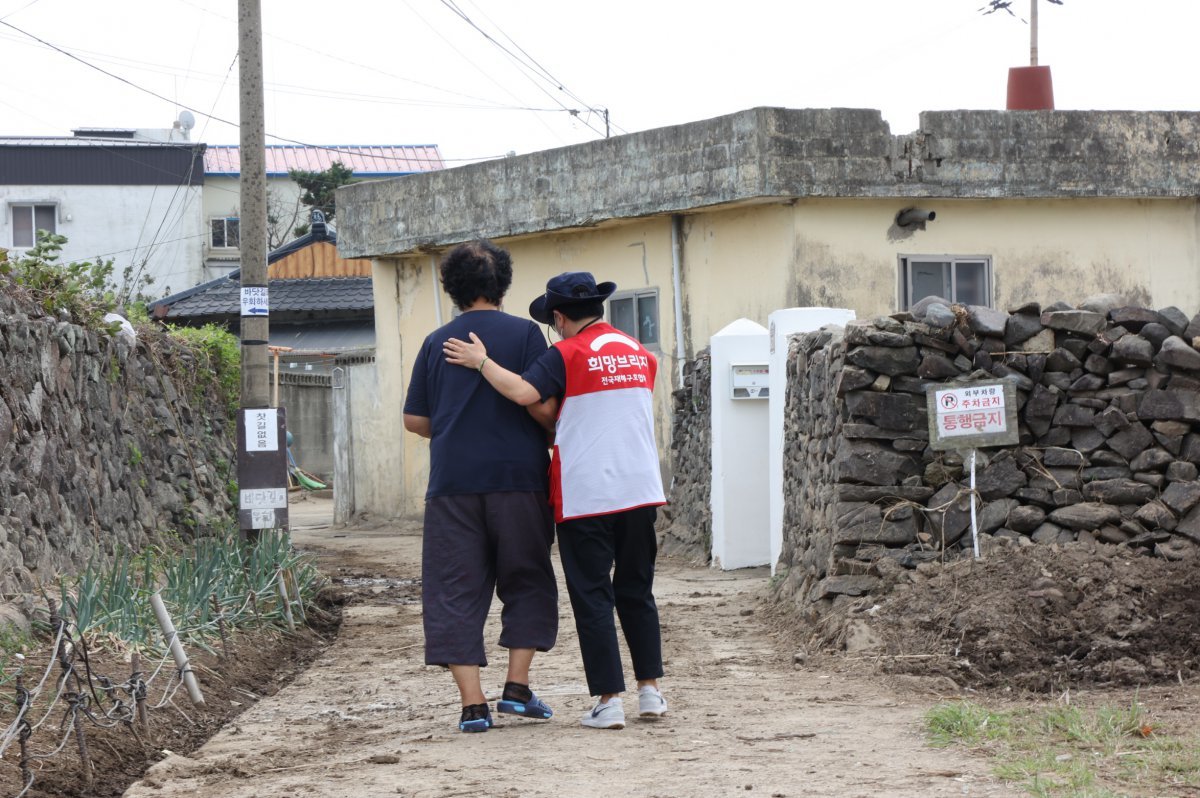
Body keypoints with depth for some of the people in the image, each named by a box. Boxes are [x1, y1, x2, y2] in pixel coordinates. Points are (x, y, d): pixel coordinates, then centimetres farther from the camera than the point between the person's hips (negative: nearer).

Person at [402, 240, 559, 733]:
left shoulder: (436, 343, 8)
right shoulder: (524, 333, -1)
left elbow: (414, 420, 10)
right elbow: (543, 405, -7)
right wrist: (547, 437, 13)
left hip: (452, 483, 2)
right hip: (517, 476, -2)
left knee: (455, 592, 4)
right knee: (527, 582, 14)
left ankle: (472, 703, -3)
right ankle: (517, 687, 5)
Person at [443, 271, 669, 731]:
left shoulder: (568, 354, -9)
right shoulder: (639, 353, 10)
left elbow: (523, 392, -23)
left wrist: (481, 362, -10)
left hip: (585, 497, -5)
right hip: (639, 491, 5)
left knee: (592, 598, 1)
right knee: (636, 592, 16)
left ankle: (609, 701, -2)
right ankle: (650, 689, 15)